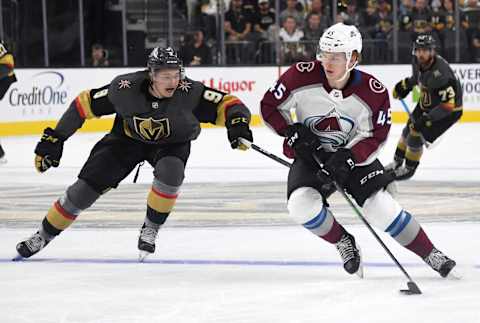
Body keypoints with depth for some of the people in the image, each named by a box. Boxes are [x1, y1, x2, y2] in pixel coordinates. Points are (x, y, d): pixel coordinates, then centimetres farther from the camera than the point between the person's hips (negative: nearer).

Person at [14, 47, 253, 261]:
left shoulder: (189, 92, -32)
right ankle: (43, 235, 16)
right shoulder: (125, 89, -30)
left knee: (169, 173, -34)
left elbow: (227, 104, -27)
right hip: (128, 138, 1)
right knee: (88, 185, -5)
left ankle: (150, 228, -8)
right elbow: (84, 104, -18)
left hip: (172, 142, 0)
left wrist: (238, 124, -51)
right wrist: (53, 139, -15)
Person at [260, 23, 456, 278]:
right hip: (310, 154, 1)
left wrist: (347, 159, -28)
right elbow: (269, 106, -7)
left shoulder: (374, 92, -20)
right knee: (302, 206, -25)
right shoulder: (303, 76, -21)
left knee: (381, 208, -17)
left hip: (354, 155, -1)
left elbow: (375, 138, -12)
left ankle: (431, 255, -1)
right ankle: (343, 241, 3)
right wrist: (292, 132, -20)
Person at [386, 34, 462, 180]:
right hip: (426, 103, 8)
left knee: (417, 135, -9)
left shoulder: (440, 72, -38)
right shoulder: (418, 62, -12)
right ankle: (397, 162, 39)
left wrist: (428, 118, -38)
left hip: (448, 110, -8)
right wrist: (406, 85, 7)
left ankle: (409, 169, 15)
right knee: (408, 130, 16)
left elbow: (448, 104, -37)